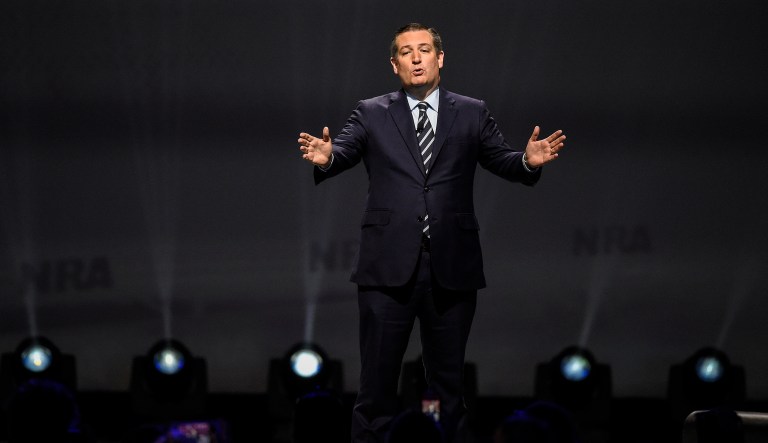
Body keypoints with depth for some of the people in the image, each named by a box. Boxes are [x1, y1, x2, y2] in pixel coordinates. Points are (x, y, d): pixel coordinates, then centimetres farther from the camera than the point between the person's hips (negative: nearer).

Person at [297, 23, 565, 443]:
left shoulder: (472, 114, 8)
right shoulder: (371, 114, 6)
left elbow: (503, 160, 0)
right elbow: (344, 151, -9)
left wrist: (529, 160, -22)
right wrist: (325, 158, -33)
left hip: (451, 267, 1)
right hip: (389, 267, -1)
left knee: (448, 381, 11)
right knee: (377, 379, 2)